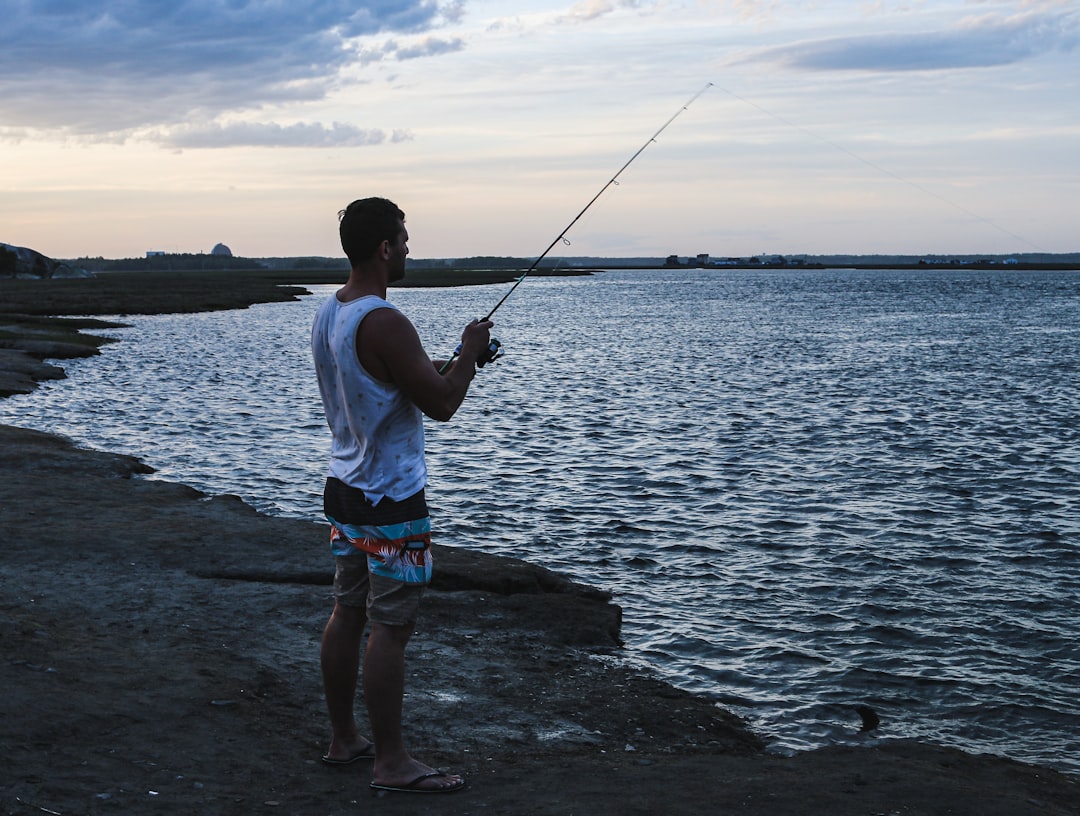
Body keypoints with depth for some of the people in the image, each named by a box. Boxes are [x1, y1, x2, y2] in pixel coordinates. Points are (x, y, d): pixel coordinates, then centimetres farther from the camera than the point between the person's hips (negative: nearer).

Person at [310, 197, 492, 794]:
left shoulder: (328, 314, 7)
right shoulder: (383, 323, -23)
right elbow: (440, 404, -20)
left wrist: (443, 364, 16)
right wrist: (469, 352, -4)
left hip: (346, 486, 10)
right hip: (391, 498, -9)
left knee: (348, 612, 15)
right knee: (390, 627, -2)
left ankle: (343, 739, 25)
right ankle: (390, 762, 5)